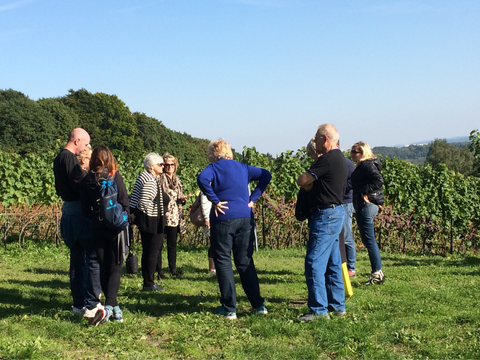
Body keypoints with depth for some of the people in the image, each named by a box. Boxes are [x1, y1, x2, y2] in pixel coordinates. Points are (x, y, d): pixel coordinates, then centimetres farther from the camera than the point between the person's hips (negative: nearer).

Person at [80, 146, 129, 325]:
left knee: (104, 268, 13)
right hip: (115, 228, -2)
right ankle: (109, 305, -16)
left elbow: (85, 209, 3)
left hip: (97, 228, 3)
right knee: (115, 268, 1)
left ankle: (114, 306, 17)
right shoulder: (115, 177, -6)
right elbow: (125, 203, -8)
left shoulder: (87, 180, 0)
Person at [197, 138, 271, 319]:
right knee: (245, 261, 14)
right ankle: (259, 304, 14)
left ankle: (229, 308, 4)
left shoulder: (215, 167, -1)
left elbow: (202, 179, -22)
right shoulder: (242, 167, 15)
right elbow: (265, 175, 18)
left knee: (223, 261, 3)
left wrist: (215, 201, -15)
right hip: (245, 218, 5)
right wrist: (253, 198, 12)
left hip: (223, 218, -5)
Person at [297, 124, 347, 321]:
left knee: (314, 263, -9)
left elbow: (302, 181, -12)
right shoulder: (339, 158, 16)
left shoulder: (328, 159, -17)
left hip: (326, 214, -11)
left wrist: (309, 185, 7)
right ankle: (337, 305, 22)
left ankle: (319, 309, -7)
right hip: (335, 213, 11)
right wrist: (313, 185, 5)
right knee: (332, 263, 15)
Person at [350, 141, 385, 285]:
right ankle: (377, 272, 19)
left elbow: (379, 180, -27)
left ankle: (377, 273, 1)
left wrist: (364, 191, -22)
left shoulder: (367, 165, -13)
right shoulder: (363, 166, 17)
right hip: (364, 206, 11)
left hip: (366, 207, -11)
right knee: (368, 240, 14)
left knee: (369, 240, -5)